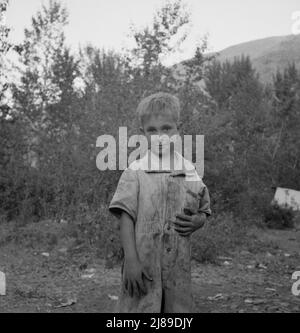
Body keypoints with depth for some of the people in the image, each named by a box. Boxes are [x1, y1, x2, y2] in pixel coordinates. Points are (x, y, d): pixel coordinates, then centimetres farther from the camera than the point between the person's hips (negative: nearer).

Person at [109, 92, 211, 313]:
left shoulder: (190, 172, 7)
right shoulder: (135, 172, -3)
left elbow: (203, 212, 16)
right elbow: (126, 217, -6)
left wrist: (196, 221, -7)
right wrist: (131, 260, -14)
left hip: (179, 267, 3)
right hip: (143, 264, -3)